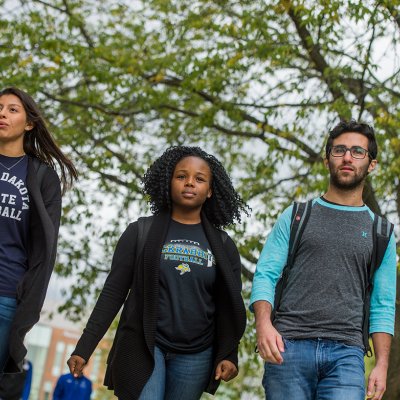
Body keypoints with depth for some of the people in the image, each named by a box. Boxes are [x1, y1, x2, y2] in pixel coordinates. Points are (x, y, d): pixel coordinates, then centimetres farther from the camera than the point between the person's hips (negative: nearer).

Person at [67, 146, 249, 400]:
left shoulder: (223, 246, 7)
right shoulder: (141, 232, 2)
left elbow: (230, 308, 10)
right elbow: (113, 292, 1)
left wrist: (229, 355, -3)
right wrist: (84, 348, -5)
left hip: (195, 357, 2)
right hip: (143, 347, -2)